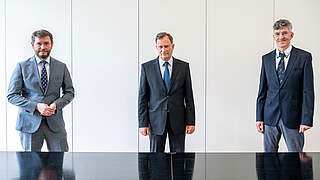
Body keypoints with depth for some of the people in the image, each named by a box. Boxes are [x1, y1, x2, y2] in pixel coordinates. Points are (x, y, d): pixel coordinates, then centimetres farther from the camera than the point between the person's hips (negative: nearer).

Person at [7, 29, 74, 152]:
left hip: (55, 123, 1)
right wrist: (36, 106, -15)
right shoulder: (22, 66, 2)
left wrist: (56, 105, -10)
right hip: (30, 122, -1)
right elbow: (12, 95, -1)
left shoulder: (61, 67, 7)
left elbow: (69, 92, 11)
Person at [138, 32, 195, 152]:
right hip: (156, 120, 0)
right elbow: (142, 97, 2)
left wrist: (190, 122, -1)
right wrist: (143, 123, -4)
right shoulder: (147, 67, 2)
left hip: (178, 121, 1)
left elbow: (189, 96, 4)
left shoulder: (183, 67, 4)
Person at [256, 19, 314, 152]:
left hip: (293, 118, -3)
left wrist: (306, 120, -11)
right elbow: (262, 90, 9)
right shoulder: (266, 59, 8)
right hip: (270, 116, 3)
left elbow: (308, 91, -5)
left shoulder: (304, 57, -2)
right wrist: (259, 117, 4)